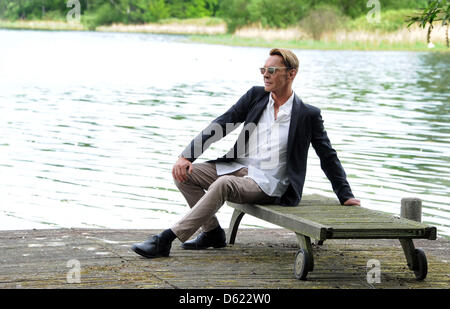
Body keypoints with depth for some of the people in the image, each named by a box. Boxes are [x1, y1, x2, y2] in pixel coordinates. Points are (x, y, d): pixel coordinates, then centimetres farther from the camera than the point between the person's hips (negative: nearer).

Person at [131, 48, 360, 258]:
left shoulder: (308, 115, -4)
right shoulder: (255, 96, 7)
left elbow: (328, 157, 5)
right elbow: (220, 125, 2)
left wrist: (346, 196, 2)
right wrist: (187, 155, -9)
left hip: (268, 183, -6)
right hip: (237, 167, 6)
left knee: (223, 184, -35)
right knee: (185, 173, -12)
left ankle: (166, 239, -35)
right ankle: (212, 232, 5)